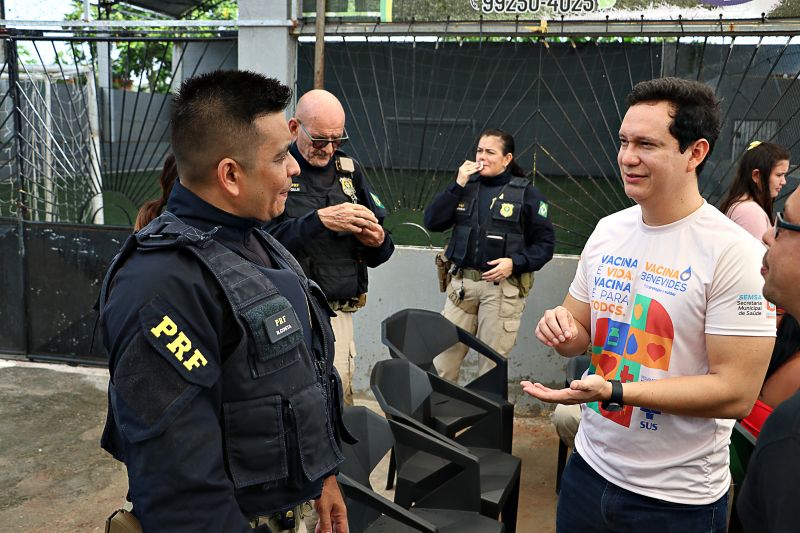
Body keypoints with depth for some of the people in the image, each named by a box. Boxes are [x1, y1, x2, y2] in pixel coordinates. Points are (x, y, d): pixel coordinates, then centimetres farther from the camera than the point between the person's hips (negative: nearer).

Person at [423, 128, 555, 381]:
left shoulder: (526, 193, 1)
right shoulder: (467, 187, 11)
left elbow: (545, 243, 0)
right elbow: (432, 222, 1)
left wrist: (515, 263, -15)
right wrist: (458, 185, -6)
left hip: (502, 287, -3)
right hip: (462, 284, 4)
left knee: (492, 363, 4)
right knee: (443, 358, 5)